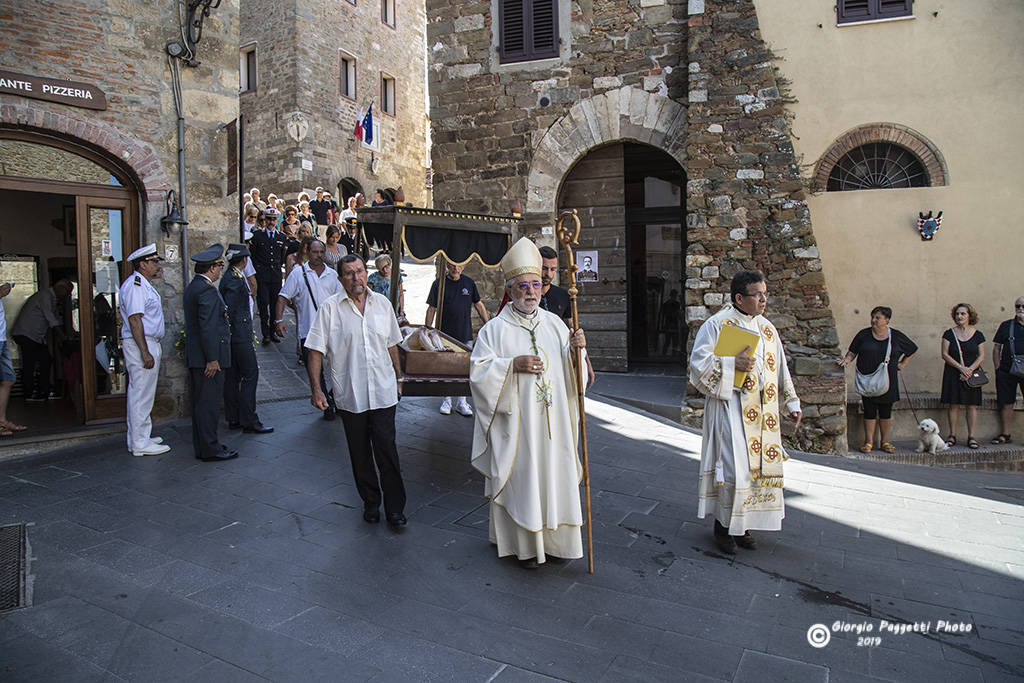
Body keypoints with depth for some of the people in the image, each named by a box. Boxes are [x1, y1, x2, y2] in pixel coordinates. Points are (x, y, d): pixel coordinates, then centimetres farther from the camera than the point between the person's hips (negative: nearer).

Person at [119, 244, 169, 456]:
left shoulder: (144, 284, 18)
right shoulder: (134, 285, -15)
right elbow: (134, 320, -22)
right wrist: (145, 352, -25)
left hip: (148, 344, 11)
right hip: (140, 344, -11)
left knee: (140, 393, 16)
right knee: (141, 394, -7)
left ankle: (139, 437, 25)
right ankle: (140, 443, -1)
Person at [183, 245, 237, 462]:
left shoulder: (191, 288, 16)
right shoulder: (207, 290, -16)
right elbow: (208, 327, -22)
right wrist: (212, 359, -20)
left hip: (195, 357, 10)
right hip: (208, 358, -10)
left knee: (201, 402, 14)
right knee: (209, 403, -4)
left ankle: (202, 446, 23)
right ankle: (210, 449, 2)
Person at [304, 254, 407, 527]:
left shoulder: (382, 304, 6)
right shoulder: (330, 308, -4)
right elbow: (316, 351, -4)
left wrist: (398, 379, 18)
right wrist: (316, 388, -10)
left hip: (383, 392, 1)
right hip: (350, 396, -1)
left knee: (387, 451, -1)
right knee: (360, 455, 11)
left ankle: (395, 508, 11)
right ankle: (370, 503, 28)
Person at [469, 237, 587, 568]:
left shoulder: (553, 323, 8)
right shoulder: (495, 329, -4)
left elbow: (567, 369, 11)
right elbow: (478, 370, -8)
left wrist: (574, 349, -10)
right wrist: (513, 364, -20)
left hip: (551, 418, 4)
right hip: (516, 421, -4)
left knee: (553, 472, 10)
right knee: (520, 476, 2)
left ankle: (552, 536, 27)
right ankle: (523, 543, 18)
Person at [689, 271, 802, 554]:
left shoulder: (767, 328, 14)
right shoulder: (717, 324, -6)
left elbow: (780, 368, 20)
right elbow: (699, 362, -12)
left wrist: (790, 402, 16)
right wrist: (733, 364, -21)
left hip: (762, 410, 6)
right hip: (730, 406, -6)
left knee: (759, 464, 7)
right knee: (732, 464, -9)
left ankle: (742, 525, 20)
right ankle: (723, 525, 7)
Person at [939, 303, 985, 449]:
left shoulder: (978, 335, 5)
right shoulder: (949, 334, 2)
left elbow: (981, 356, 2)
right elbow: (945, 354, -3)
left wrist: (970, 369, -13)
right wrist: (961, 367, -13)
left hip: (972, 374, 1)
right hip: (952, 374, -1)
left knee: (972, 405, 0)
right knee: (953, 405, -1)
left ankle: (971, 437, 6)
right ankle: (952, 435, 8)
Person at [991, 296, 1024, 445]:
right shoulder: (1006, 325, 9)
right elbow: (996, 348, 10)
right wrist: (998, 368, 1)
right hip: (1006, 370, 1)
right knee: (1006, 403, 4)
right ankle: (1005, 434, 12)